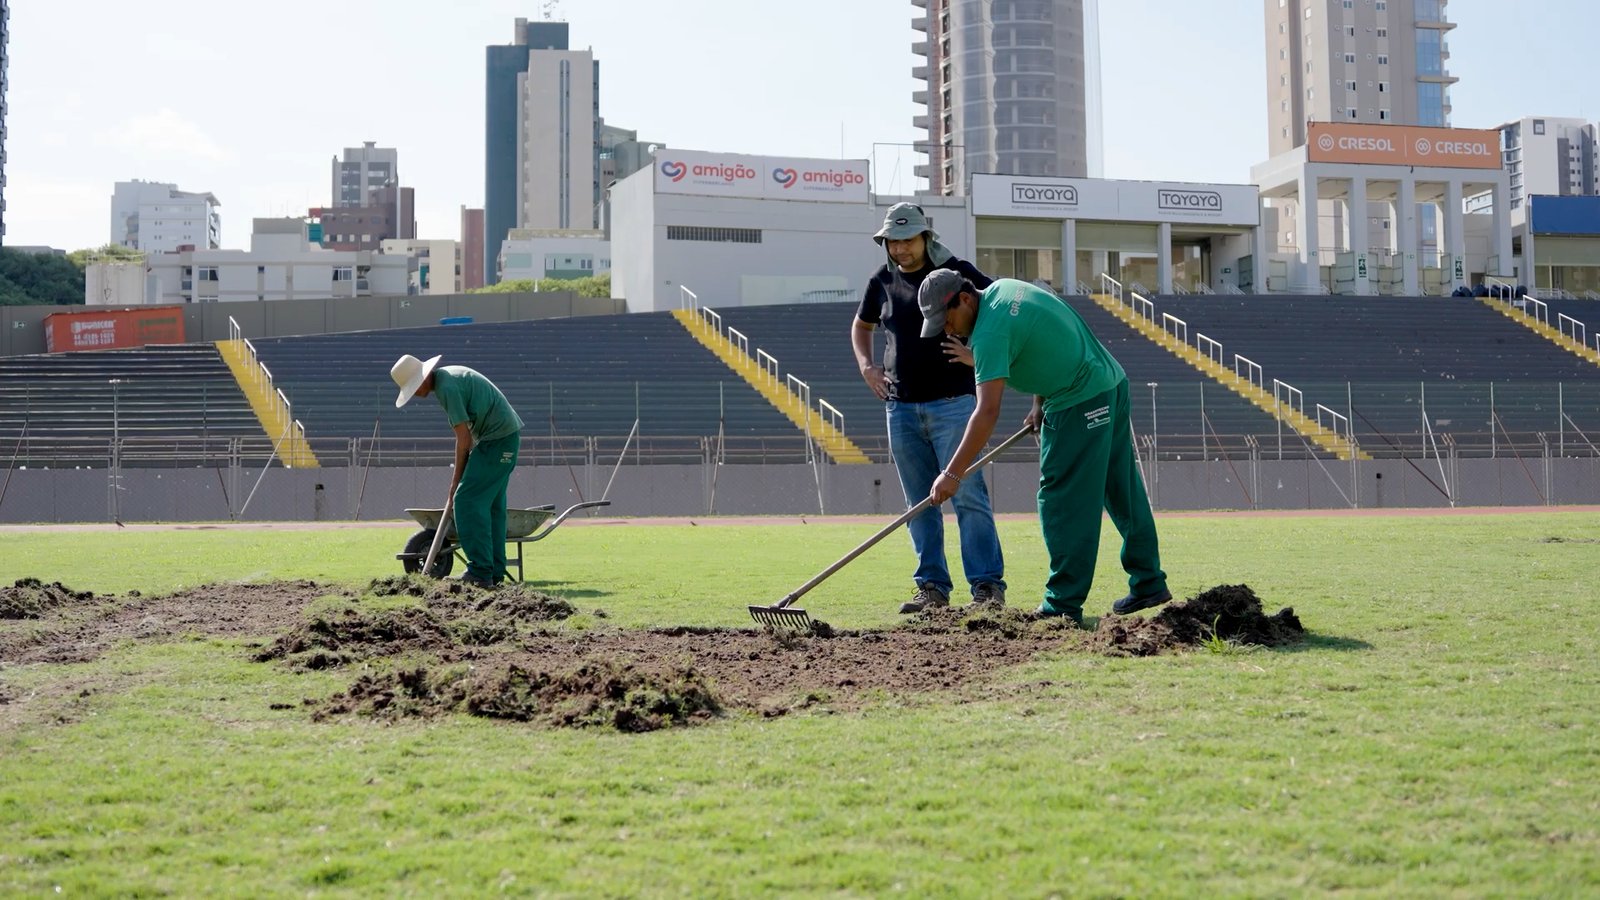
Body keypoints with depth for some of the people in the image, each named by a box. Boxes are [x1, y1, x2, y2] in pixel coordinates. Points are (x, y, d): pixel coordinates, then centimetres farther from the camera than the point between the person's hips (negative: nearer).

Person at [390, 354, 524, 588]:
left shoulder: (447, 387, -19)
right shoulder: (448, 375, 12)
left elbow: (464, 439, -16)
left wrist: (456, 479, -6)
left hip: (497, 438, -10)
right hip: (507, 434, 10)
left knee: (468, 501, -11)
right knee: (492, 505, 11)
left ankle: (480, 573, -14)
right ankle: (495, 572, 11)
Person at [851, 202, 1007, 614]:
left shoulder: (957, 272, -3)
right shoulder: (883, 281, 10)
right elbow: (861, 325, 28)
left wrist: (981, 354, -11)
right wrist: (866, 365, 11)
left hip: (952, 402, -5)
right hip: (901, 407, 5)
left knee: (967, 495, -9)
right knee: (919, 503, 7)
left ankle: (988, 585, -7)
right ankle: (932, 587, 13)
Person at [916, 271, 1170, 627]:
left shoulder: (990, 332, -21)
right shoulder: (1002, 288, 8)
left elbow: (988, 412, -27)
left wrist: (953, 474, -25)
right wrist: (1039, 404, 13)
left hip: (1081, 404, -10)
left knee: (1062, 501, -7)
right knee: (1123, 494, 16)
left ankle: (1063, 605, -6)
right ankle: (1149, 585, 25)